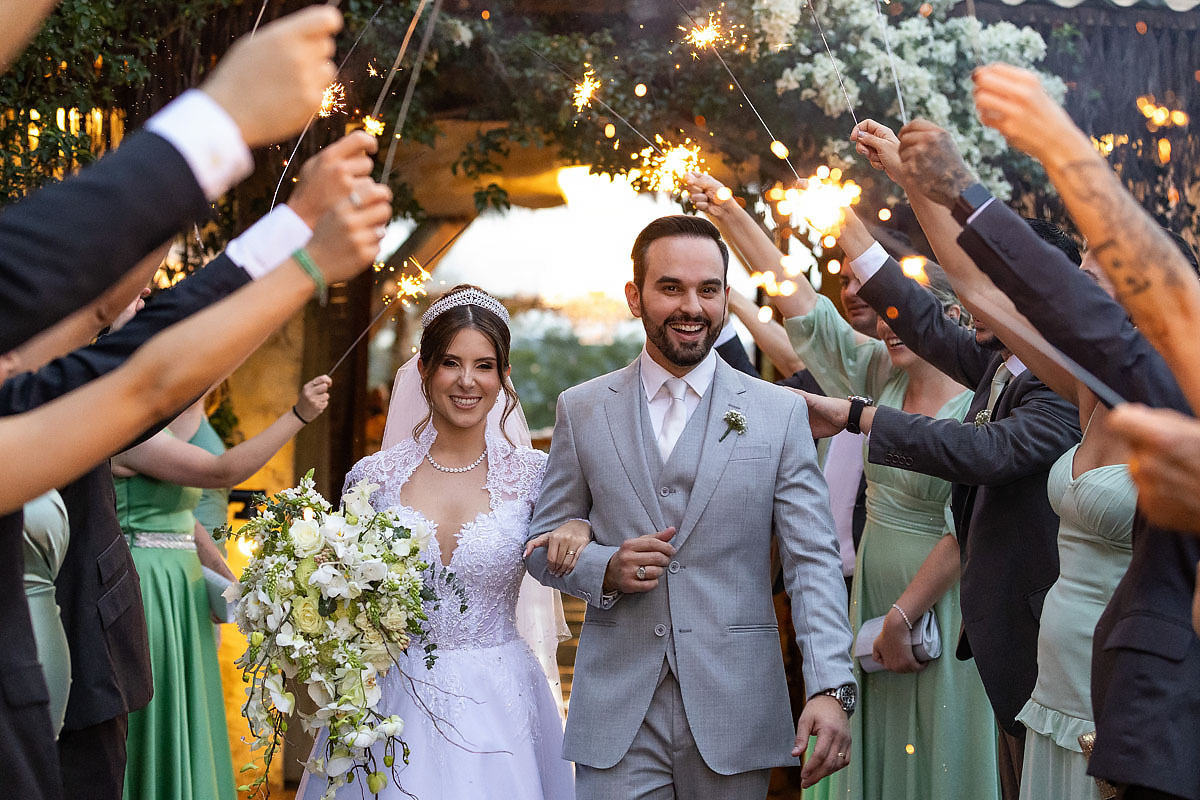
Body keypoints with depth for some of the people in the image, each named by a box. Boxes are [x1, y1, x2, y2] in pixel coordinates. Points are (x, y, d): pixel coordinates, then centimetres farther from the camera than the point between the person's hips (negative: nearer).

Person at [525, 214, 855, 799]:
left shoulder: (779, 412, 2)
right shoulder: (582, 410, 6)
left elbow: (813, 560, -2)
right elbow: (544, 542, 11)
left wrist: (830, 688, -15)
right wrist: (605, 569, -11)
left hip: (735, 709, 0)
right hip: (617, 711, 0)